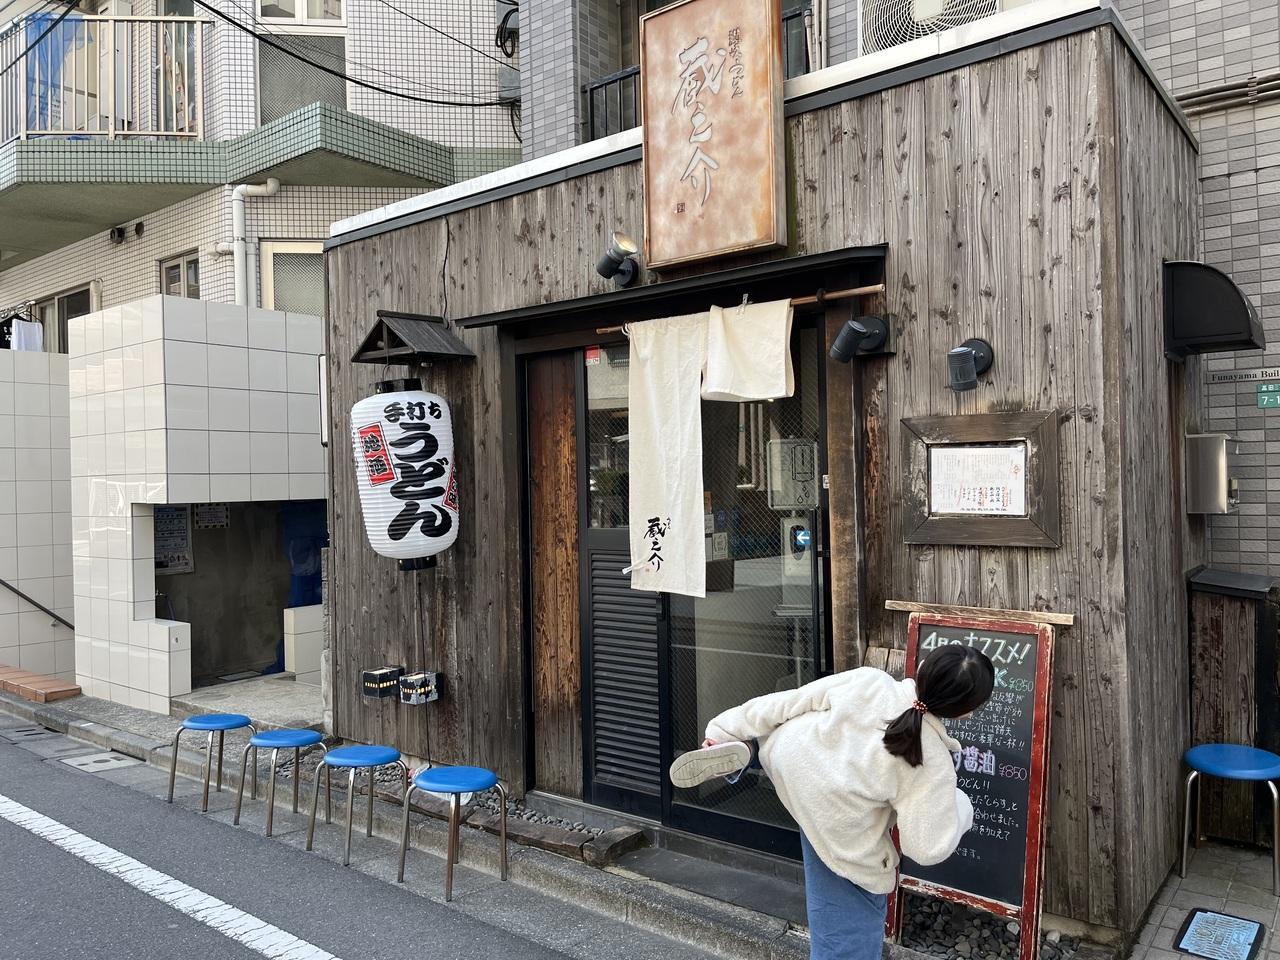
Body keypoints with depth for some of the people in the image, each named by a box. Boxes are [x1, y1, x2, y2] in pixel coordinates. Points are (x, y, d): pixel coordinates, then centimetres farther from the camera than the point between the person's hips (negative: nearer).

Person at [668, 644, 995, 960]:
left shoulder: (866, 680, -18)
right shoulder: (934, 764, -24)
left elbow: (784, 703, -12)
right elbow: (928, 847, -18)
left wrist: (723, 731, -1)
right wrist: (960, 806, 2)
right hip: (838, 831, -2)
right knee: (848, 931, 19)